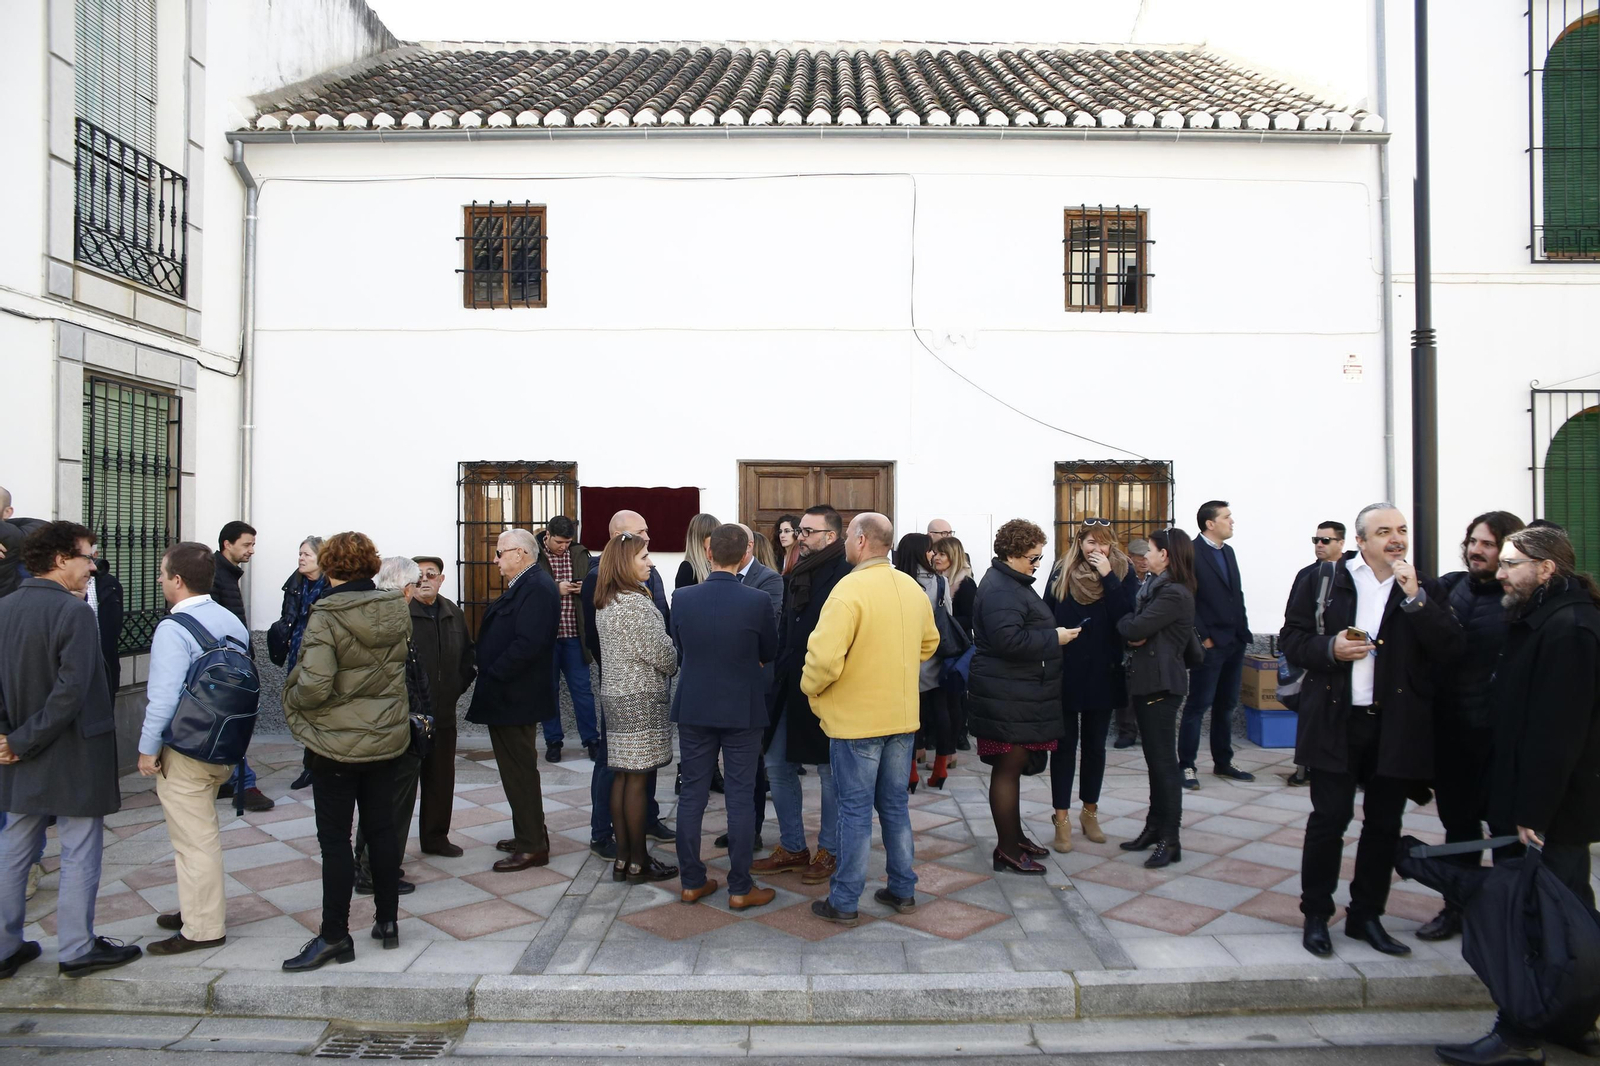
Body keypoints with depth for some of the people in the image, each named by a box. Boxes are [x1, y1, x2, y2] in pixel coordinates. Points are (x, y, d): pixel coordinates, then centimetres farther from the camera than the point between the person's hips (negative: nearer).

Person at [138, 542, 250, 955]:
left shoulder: (173, 630, -19)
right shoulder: (233, 622, 5)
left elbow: (164, 696, -22)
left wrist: (148, 748, -11)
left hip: (185, 751, -8)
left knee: (194, 840, 2)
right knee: (200, 833, 22)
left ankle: (203, 928, 12)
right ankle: (198, 908, 35)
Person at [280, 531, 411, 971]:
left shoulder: (326, 618, -18)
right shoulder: (397, 611, -2)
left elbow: (314, 686, -22)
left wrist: (292, 697, -2)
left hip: (337, 744, -5)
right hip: (388, 739, 5)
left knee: (335, 839, 5)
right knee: (382, 828, 15)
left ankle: (334, 936, 13)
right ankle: (387, 922, 25)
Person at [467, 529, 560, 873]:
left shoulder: (537, 588, -19)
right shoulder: (524, 585, 14)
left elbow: (528, 644, -27)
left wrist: (492, 677, -20)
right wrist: (488, 675, 11)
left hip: (515, 699, -10)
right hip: (509, 696, 10)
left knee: (519, 771, -2)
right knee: (519, 769, 18)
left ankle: (533, 846, 8)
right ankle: (527, 835, 29)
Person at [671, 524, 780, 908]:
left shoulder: (683, 597, -7)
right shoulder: (758, 600, -15)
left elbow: (679, 649, 7)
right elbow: (769, 653, 0)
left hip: (694, 707, 3)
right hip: (741, 709, -2)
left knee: (692, 794, 12)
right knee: (740, 798, 6)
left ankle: (692, 882, 21)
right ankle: (740, 888, 14)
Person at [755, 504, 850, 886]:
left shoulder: (845, 577, -15)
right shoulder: (796, 575, 10)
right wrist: (778, 675, 10)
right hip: (789, 687, 8)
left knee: (830, 774, 8)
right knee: (778, 766, 13)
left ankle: (829, 851, 25)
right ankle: (792, 847, 29)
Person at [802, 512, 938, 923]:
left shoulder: (850, 589, -20)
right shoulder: (913, 589, 4)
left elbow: (825, 657, -26)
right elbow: (929, 644, 17)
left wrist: (810, 687, -7)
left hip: (855, 718, -6)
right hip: (903, 716, 7)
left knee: (855, 811, 3)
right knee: (895, 805, 18)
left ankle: (845, 902, 14)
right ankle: (903, 890, 27)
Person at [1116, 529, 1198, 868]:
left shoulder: (1174, 594, -17)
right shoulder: (1155, 586, 14)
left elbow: (1135, 629, -22)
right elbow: (1133, 630, 12)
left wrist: (1124, 623, -1)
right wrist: (1132, 633, -10)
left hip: (1161, 684, -9)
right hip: (1146, 680, 9)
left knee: (1163, 761, -4)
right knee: (1154, 759, 15)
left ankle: (1170, 840, 4)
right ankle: (1155, 827, 25)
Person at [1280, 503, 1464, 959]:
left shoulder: (1424, 590, 4)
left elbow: (1451, 651, -9)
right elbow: (1291, 639, 3)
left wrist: (1415, 597, -17)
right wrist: (1330, 648, -15)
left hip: (1396, 726, 3)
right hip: (1337, 722, -2)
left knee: (1384, 824, 12)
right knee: (1330, 818, 1)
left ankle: (1366, 915, 27)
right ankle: (1315, 914, 16)